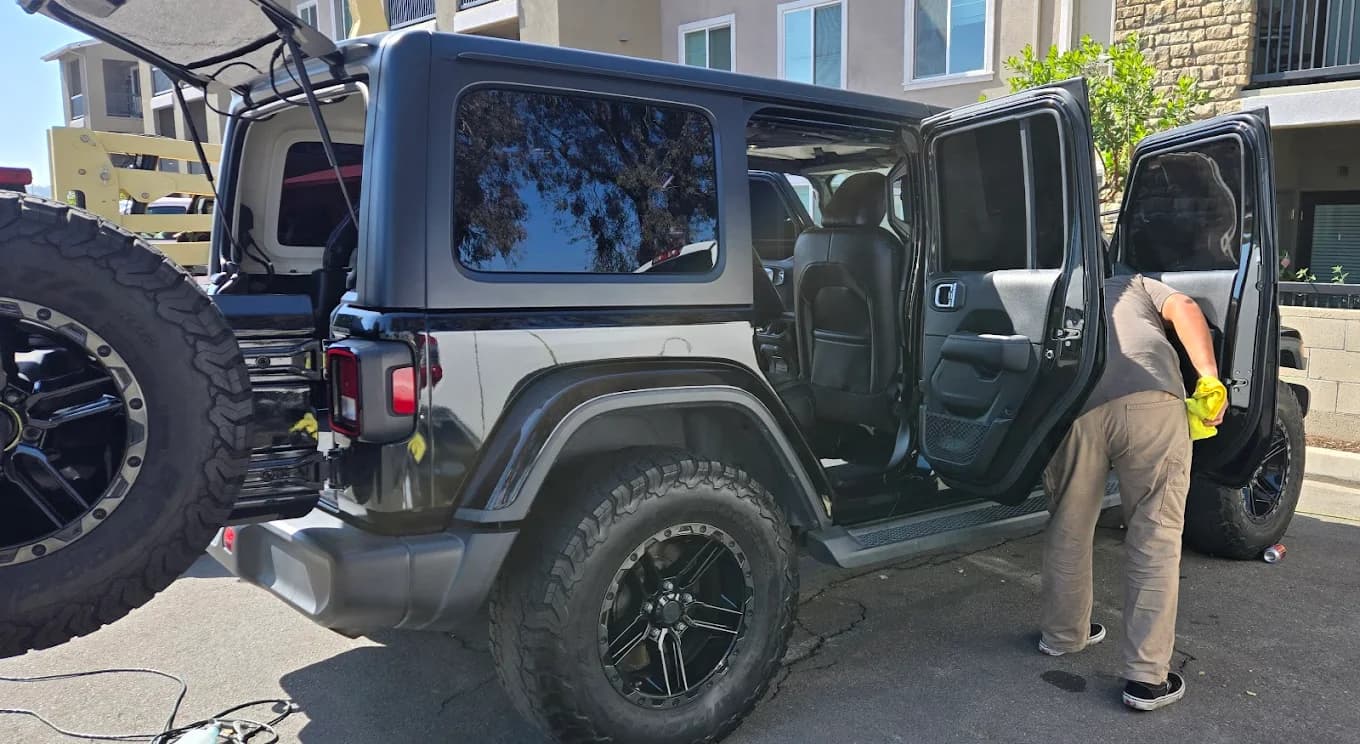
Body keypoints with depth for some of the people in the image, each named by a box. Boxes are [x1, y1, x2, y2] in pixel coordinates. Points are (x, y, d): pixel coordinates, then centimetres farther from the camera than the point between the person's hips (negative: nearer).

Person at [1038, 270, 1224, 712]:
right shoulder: (1135, 285, 34)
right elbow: (1184, 309, 13)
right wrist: (1210, 377, 5)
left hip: (1072, 406, 2)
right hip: (1151, 400, -1)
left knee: (1068, 529, 21)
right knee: (1155, 537, 9)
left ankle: (1062, 635, 38)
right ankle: (1147, 676, 10)